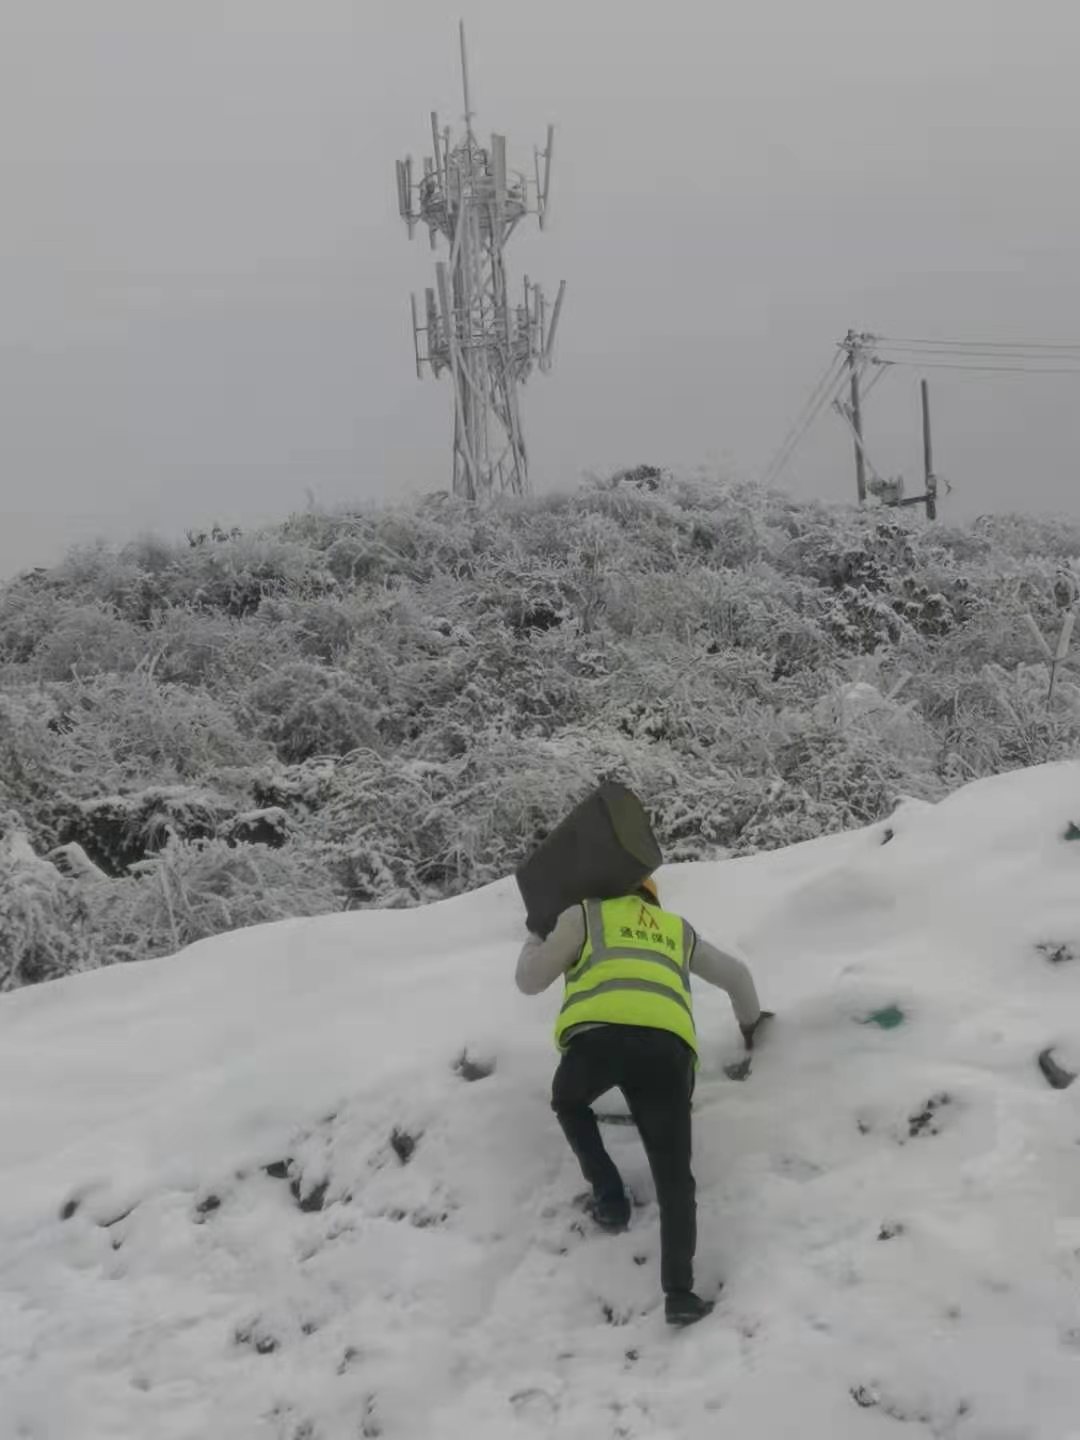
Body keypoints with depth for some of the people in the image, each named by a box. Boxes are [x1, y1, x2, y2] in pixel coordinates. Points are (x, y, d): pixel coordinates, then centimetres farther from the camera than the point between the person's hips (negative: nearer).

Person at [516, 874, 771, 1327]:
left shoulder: (585, 914, 27)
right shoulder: (679, 930, 37)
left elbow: (530, 980, 27)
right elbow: (737, 976, 49)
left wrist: (534, 939, 48)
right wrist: (749, 1019, 68)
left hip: (598, 1033, -2)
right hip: (667, 1044, 2)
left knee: (569, 1104, 33)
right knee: (674, 1177, 10)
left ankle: (608, 1196, 18)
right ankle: (679, 1292, -4)